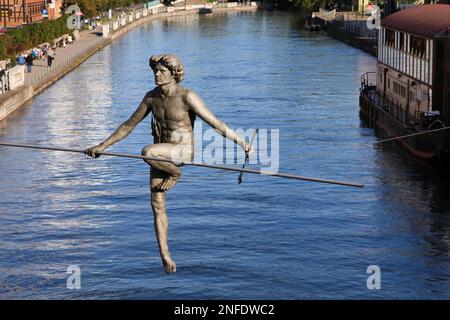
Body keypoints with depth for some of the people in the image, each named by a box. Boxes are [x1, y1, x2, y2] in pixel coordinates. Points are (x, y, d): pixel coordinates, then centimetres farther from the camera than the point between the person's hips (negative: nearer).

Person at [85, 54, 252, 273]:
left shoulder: (186, 97, -13)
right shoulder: (151, 97, 5)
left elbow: (214, 122, -15)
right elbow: (130, 124, 14)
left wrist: (241, 142, -24)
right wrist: (103, 146, 15)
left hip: (183, 151, -6)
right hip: (161, 154, 6)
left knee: (148, 152, -36)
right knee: (157, 204, 0)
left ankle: (175, 174, -4)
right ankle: (165, 256, 11)